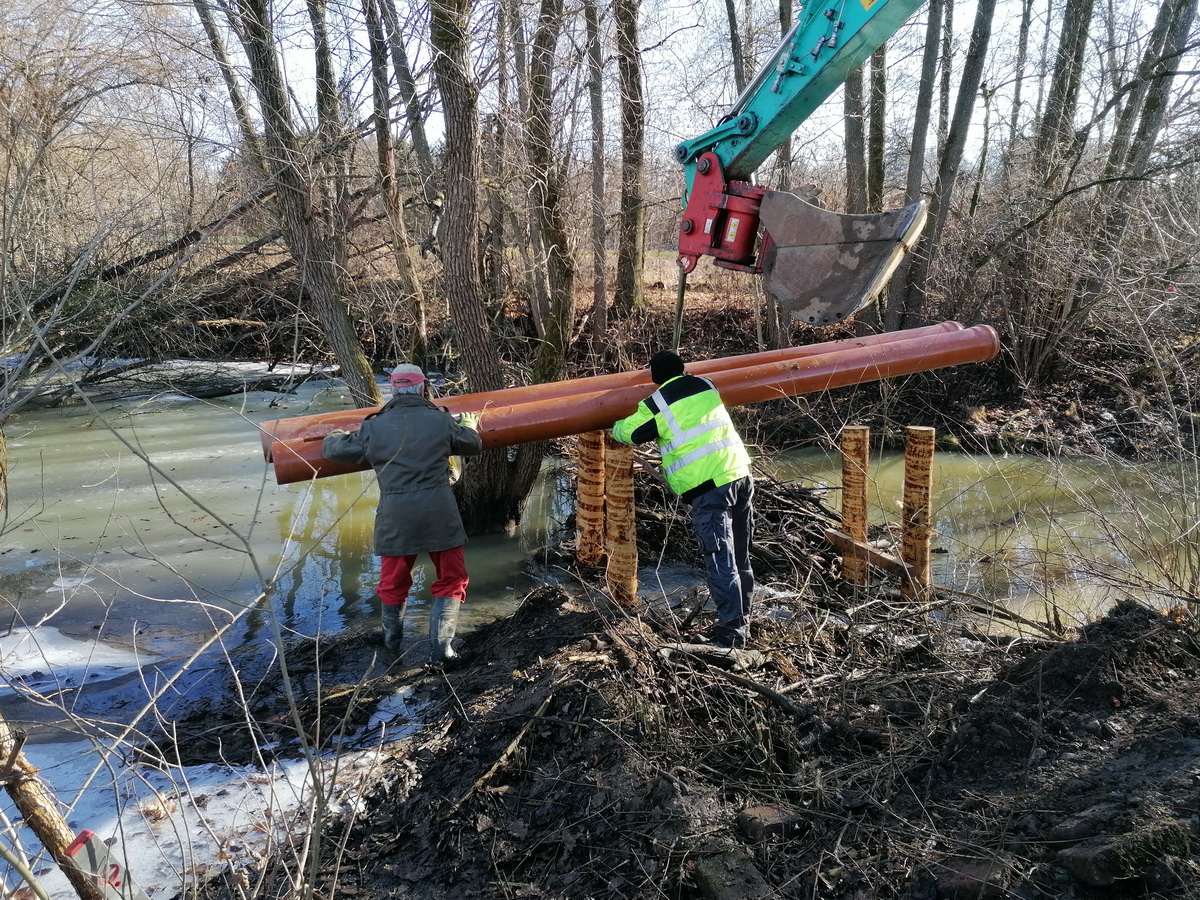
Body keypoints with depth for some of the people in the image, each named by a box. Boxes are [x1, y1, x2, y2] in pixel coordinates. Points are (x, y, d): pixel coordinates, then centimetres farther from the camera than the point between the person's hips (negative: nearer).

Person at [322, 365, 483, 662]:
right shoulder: (441, 420, 1)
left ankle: (392, 642, 36)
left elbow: (336, 450, 14)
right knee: (451, 579, 11)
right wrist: (469, 424, 40)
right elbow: (472, 444, 18)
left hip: (395, 516, 2)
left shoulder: (375, 426, 2)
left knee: (393, 581, 20)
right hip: (438, 512, -1)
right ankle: (440, 646, 3)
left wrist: (332, 437, 38)